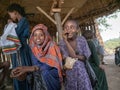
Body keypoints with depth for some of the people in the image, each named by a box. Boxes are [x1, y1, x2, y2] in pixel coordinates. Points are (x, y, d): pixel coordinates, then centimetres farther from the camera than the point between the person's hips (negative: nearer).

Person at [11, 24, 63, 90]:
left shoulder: (52, 46, -11)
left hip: (54, 71, -3)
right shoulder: (33, 49, 0)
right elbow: (36, 64, -6)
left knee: (45, 73, -25)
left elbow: (52, 63, -22)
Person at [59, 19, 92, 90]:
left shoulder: (82, 40, -5)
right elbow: (73, 55, -21)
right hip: (70, 73, -1)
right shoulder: (62, 43, -10)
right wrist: (66, 41, -25)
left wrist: (75, 56, -18)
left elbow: (87, 57, -4)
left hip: (82, 71, 1)